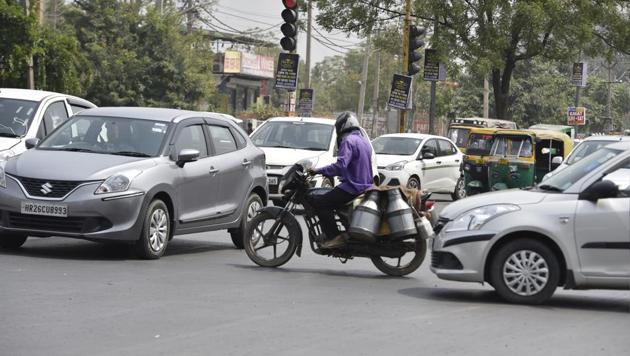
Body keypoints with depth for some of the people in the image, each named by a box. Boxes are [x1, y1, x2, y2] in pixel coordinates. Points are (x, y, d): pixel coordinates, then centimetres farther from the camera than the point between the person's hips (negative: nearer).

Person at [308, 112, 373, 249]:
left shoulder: (348, 141, -12)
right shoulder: (364, 140, 18)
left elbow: (340, 165, -26)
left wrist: (318, 171, -23)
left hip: (353, 187, -10)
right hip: (366, 185, 10)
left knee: (319, 203, -13)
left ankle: (335, 237, -22)